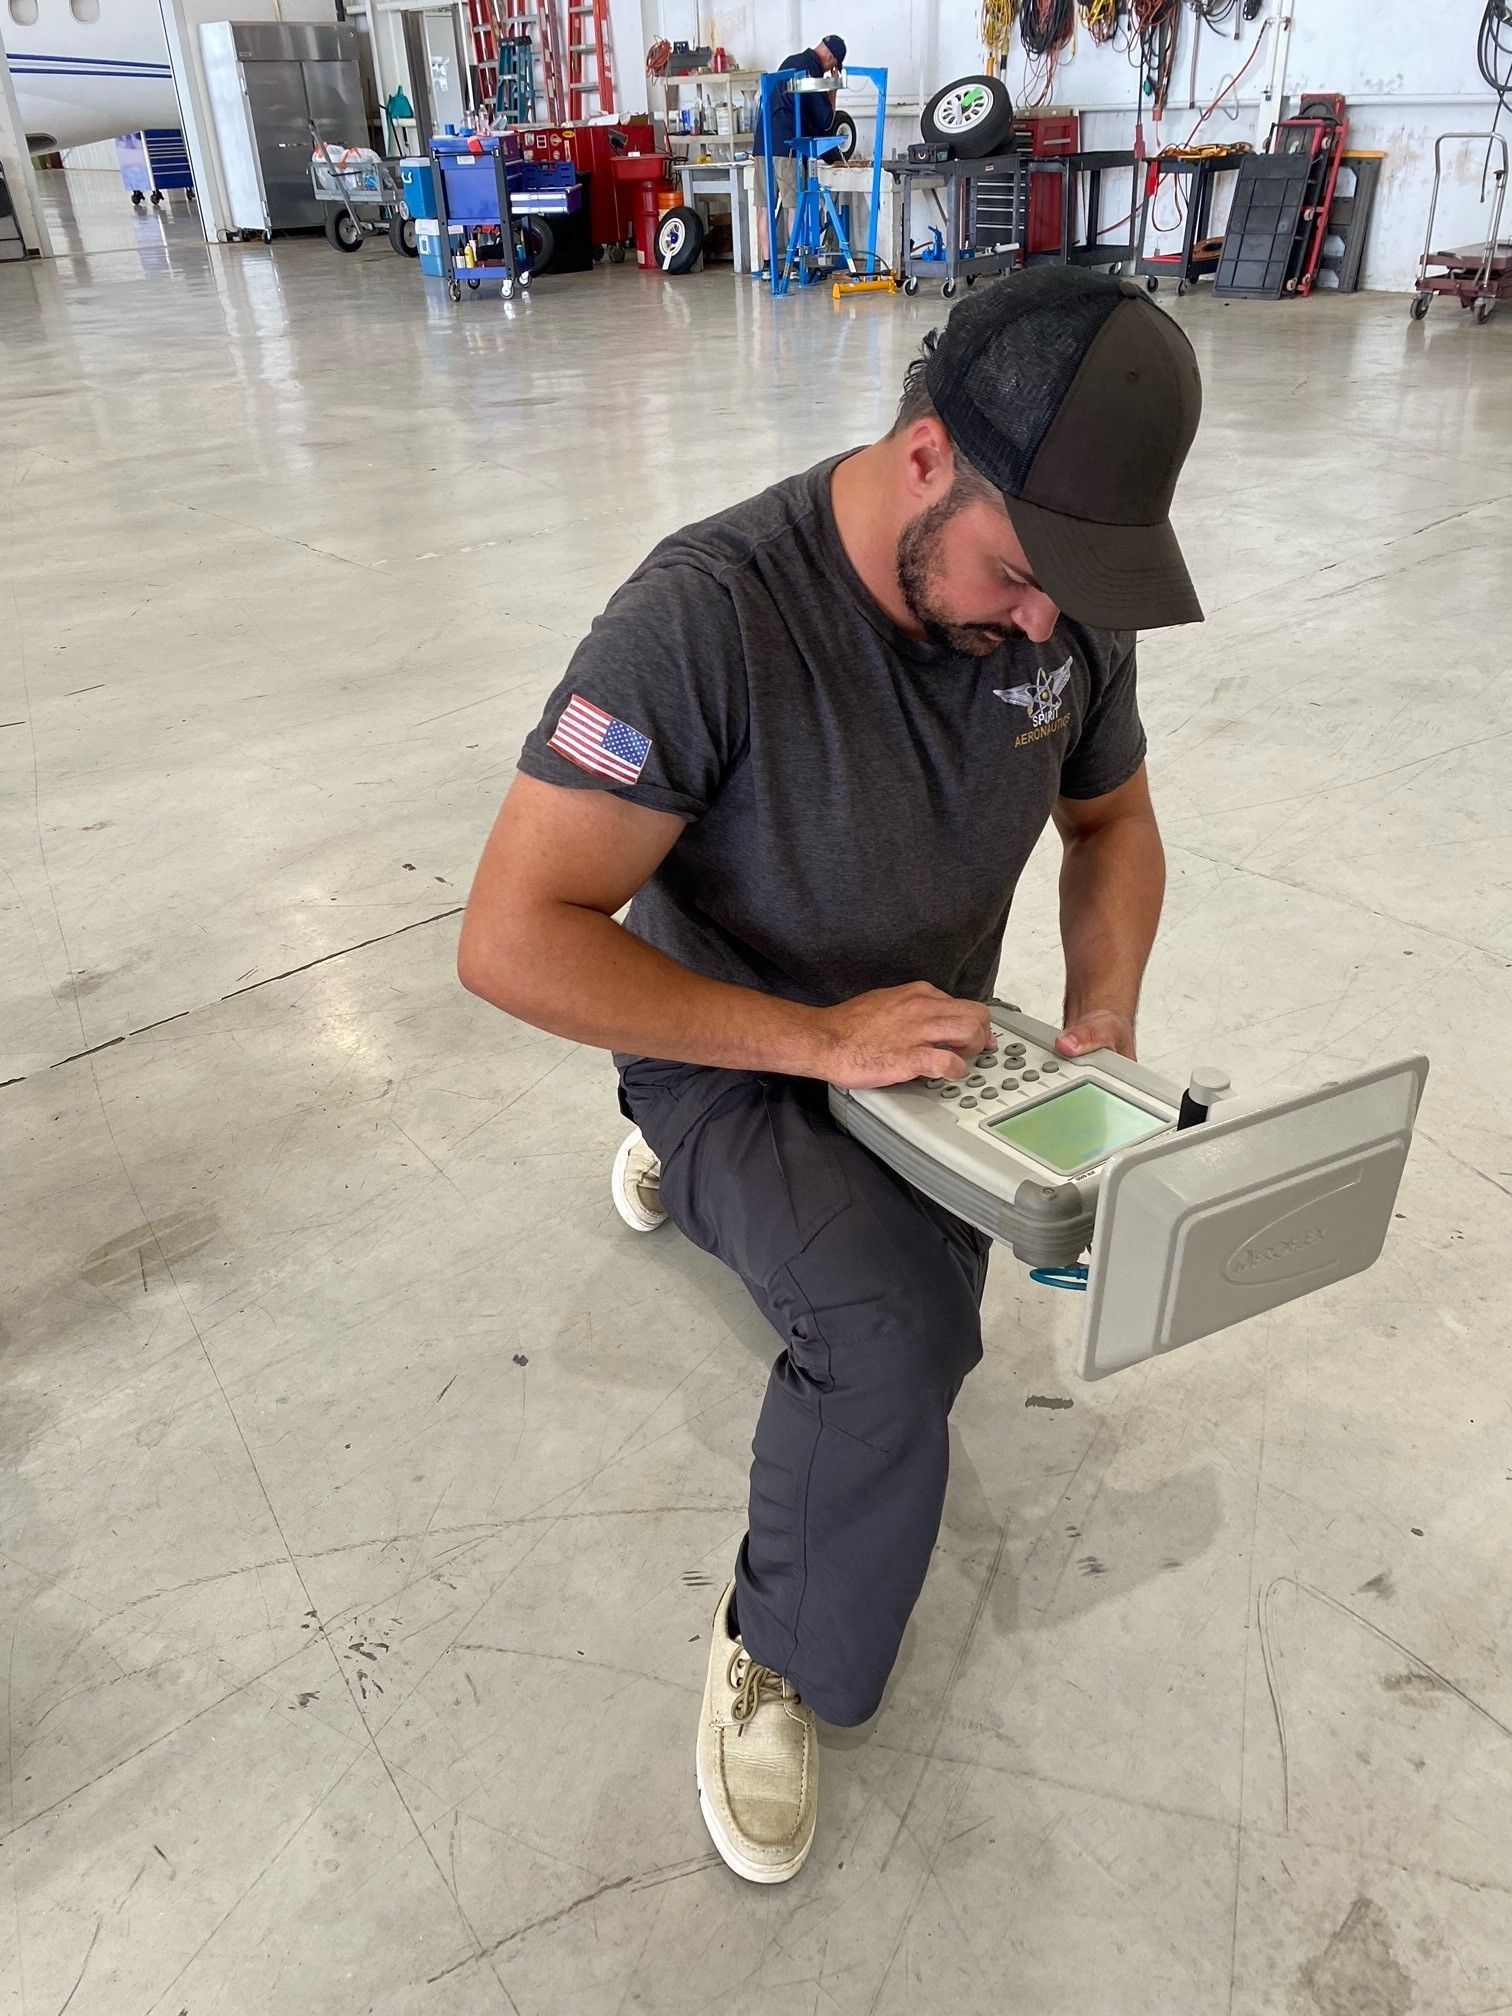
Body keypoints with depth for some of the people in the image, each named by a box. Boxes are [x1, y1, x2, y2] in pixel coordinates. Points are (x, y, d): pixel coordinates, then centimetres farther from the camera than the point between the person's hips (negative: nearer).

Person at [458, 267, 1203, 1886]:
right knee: (898, 1325, -30)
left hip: (926, 1049, 6)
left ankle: (690, 1172, 37)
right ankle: (779, 1653, 1)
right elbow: (512, 942, -29)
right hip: (738, 1055, -6)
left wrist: (1104, 1015, -9)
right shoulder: (711, 612, -29)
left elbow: (1110, 816, 8)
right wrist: (821, 1040, -31)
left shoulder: (1067, 606, -11)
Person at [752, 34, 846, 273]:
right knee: (795, 207, -3)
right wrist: (833, 90, 7)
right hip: (786, 147, -8)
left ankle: (765, 264, 5)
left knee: (764, 207, 4)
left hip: (763, 143, 8)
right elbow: (825, 121, -3)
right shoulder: (811, 72, -7)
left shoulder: (790, 61, 19)